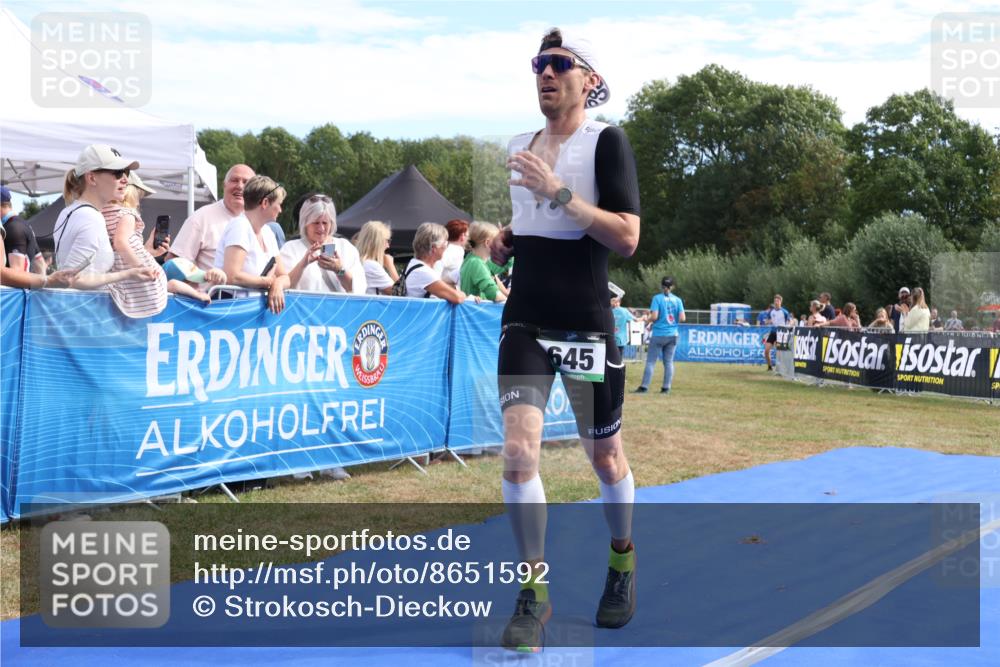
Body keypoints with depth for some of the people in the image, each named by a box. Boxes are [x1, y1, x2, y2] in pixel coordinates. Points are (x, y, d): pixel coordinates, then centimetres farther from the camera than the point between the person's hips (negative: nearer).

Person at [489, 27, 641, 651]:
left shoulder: (607, 141, -7)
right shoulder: (519, 146, 11)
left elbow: (627, 237, -17)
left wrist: (558, 190, -23)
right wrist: (507, 239, 5)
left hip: (587, 326, -4)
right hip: (525, 322, 4)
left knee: (605, 456, 10)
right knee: (518, 449, -11)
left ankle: (622, 559, 38)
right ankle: (534, 593, 3)